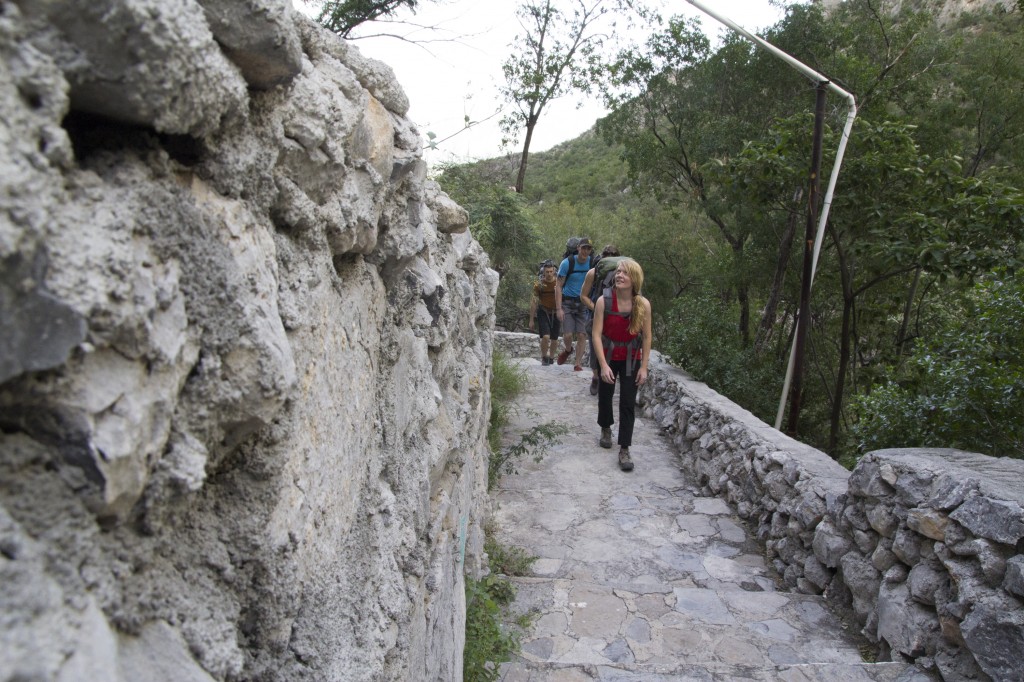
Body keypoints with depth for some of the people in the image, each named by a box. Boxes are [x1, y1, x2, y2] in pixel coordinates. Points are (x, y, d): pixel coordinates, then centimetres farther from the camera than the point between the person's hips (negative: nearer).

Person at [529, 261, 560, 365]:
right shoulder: (539, 284, -8)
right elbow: (533, 302, -2)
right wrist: (531, 320, -2)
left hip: (555, 313, 2)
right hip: (543, 312, -2)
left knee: (554, 339, 9)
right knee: (545, 337, -18)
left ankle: (551, 357, 36)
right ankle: (544, 357, 6)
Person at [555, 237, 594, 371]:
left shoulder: (593, 263, -2)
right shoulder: (567, 263, -9)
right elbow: (559, 286, -7)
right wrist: (559, 309, -14)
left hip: (584, 303, 2)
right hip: (568, 302, -2)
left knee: (582, 335, -3)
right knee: (568, 334, -10)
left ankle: (578, 364, 11)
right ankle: (568, 350, 24)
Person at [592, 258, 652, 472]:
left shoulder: (643, 304, -17)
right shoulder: (604, 301, -20)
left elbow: (646, 337, -8)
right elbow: (597, 334, -18)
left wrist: (644, 367, -8)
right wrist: (603, 365, -21)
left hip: (631, 359, 0)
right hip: (608, 356, 1)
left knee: (628, 403, -3)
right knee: (605, 395, 19)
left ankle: (624, 449, 4)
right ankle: (605, 429, 46)